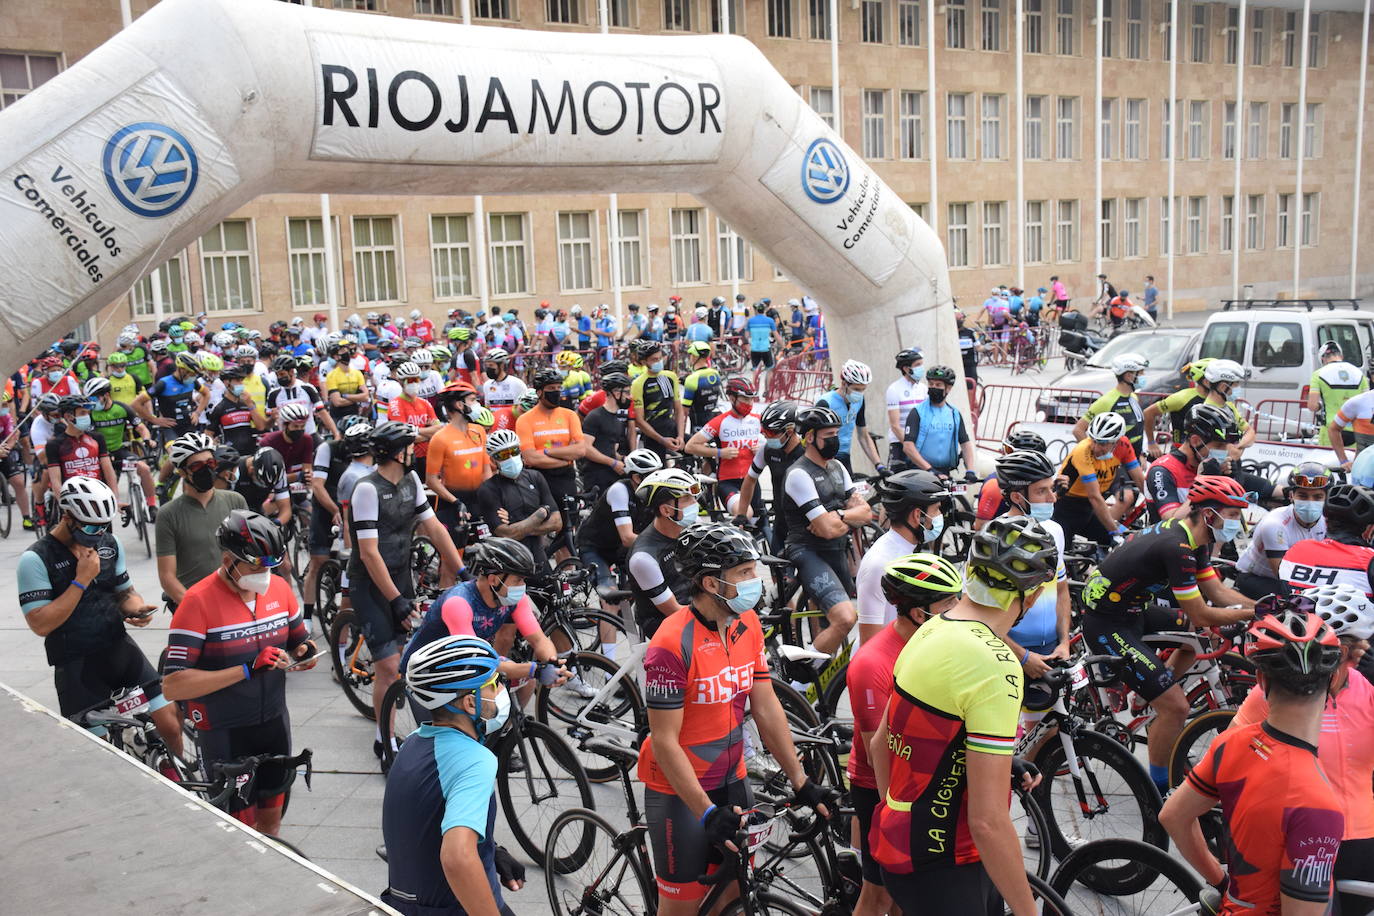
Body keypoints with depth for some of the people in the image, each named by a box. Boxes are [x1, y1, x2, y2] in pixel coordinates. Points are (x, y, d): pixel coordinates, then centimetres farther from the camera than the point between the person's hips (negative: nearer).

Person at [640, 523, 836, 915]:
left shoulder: (748, 625, -3)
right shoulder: (673, 644, -24)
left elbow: (767, 710, 1)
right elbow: (664, 742, -22)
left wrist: (801, 784, 0)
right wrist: (707, 812, -24)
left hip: (731, 780, 6)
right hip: (680, 791, -6)